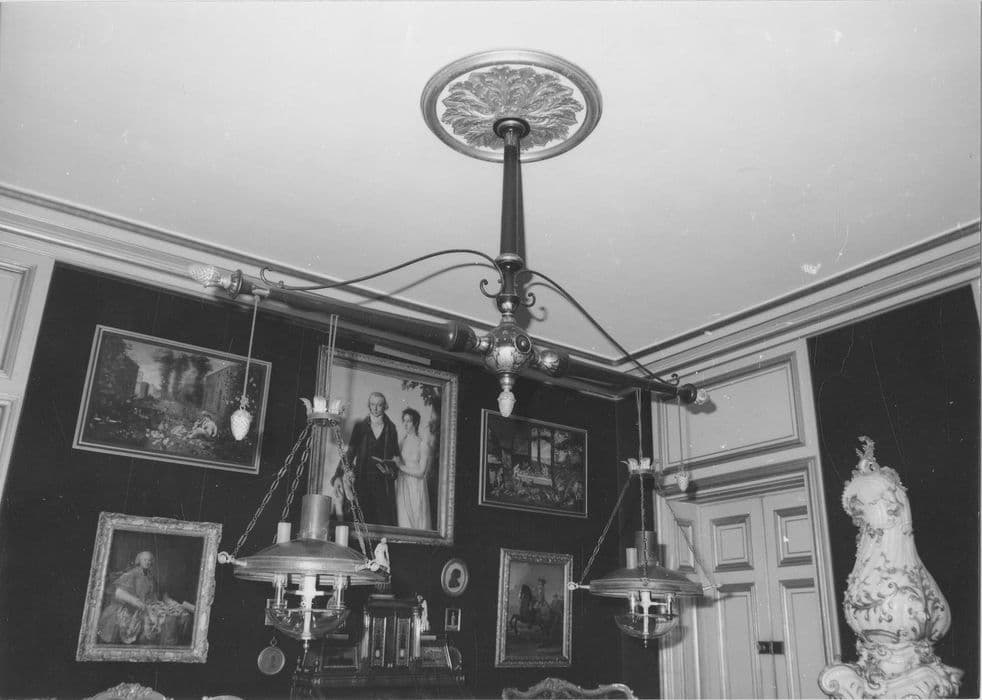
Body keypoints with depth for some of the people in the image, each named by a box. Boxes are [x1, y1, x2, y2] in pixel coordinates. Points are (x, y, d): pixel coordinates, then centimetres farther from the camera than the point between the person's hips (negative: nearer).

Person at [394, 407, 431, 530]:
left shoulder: (423, 444, -6)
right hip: (401, 485, 4)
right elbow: (395, 467, 13)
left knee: (416, 522, -1)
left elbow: (421, 472, -9)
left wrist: (401, 466, -13)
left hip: (416, 487, -4)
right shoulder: (401, 442, 9)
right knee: (402, 521, 4)